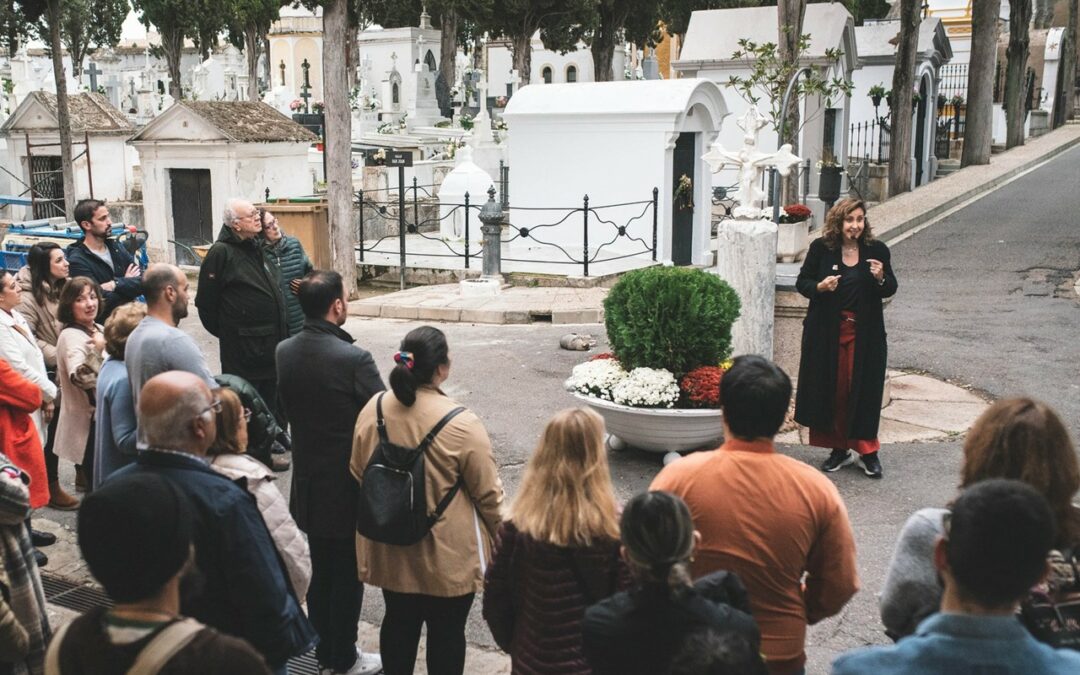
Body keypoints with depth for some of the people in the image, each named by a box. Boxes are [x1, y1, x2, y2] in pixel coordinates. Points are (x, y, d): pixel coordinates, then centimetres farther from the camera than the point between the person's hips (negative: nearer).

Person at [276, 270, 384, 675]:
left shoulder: (284, 353, -3)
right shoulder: (353, 359, -24)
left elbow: (288, 410, 7)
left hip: (308, 480, 7)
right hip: (349, 485, -6)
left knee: (320, 571, 21)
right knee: (348, 575, 10)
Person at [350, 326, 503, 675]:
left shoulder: (373, 408, -7)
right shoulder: (461, 423, -23)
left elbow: (357, 473, 5)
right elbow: (488, 494, -14)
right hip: (447, 554, -5)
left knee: (398, 620, 21)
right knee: (446, 630, 13)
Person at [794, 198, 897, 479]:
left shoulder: (877, 250, 0)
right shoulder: (821, 248, -2)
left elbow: (890, 289, 6)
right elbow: (802, 282, 4)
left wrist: (881, 278, -16)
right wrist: (820, 287, -16)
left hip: (864, 334, 0)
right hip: (826, 332, 0)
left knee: (863, 390, 2)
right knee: (831, 390, 6)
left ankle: (868, 450, 16)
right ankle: (839, 449, 20)